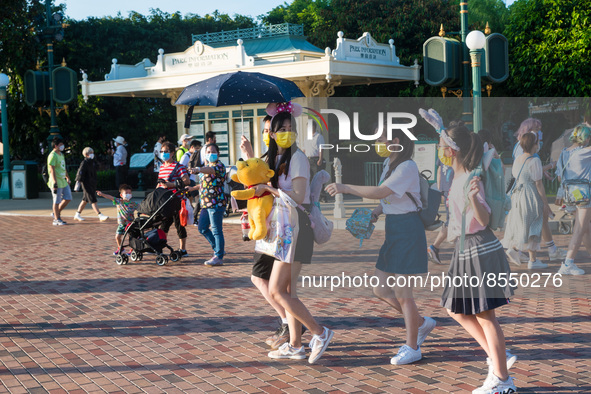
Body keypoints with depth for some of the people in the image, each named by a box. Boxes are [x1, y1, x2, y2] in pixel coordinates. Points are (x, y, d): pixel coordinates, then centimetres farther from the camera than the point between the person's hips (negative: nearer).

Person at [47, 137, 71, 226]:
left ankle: (56, 212, 24)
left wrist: (68, 178, 27)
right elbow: (52, 170, -19)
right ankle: (57, 219, 7)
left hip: (63, 181, 9)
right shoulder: (53, 156, -13)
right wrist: (55, 183, -24)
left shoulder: (61, 155, 16)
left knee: (68, 198, 9)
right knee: (57, 201, -2)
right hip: (56, 183, -9)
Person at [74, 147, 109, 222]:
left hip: (92, 184, 9)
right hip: (87, 184, -9)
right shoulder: (84, 163, -13)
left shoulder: (93, 162, 11)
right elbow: (80, 173, -14)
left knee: (85, 200, 14)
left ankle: (77, 214, 23)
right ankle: (100, 216, -12)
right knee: (93, 200, -9)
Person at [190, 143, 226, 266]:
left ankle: (218, 257, -2)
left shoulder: (219, 165, -9)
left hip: (216, 203, -10)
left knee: (216, 230, -7)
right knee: (202, 228, 13)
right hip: (206, 204, 10)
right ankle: (217, 248, 26)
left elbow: (211, 170, -33)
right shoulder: (208, 166, 21)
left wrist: (198, 169, -50)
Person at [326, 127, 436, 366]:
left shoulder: (408, 168, -17)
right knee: (381, 290, 11)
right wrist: (375, 214, 3)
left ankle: (412, 348, 12)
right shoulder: (389, 164, 12)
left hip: (408, 231, -9)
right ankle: (422, 323, 28)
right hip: (393, 231, 9)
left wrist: (346, 188, -23)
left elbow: (380, 192, -27)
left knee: (402, 294, -2)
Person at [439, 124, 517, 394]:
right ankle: (498, 357, 22)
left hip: (479, 250, -10)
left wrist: (474, 198, -43)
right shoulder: (458, 177, 8)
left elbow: (484, 219, -29)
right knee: (456, 310, 16)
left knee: (485, 315, -2)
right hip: (465, 250, 10)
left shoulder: (470, 181, -19)